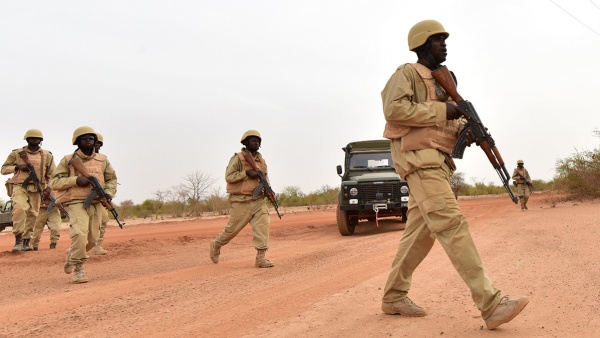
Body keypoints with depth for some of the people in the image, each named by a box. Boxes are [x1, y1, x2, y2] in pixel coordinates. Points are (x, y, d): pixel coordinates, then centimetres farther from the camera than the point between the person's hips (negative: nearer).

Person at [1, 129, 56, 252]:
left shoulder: (47, 155, 9)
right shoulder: (16, 153, 5)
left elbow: (53, 174, 12)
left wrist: (48, 187, -4)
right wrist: (17, 167, -9)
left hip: (36, 189, 3)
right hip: (19, 187, -3)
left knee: (32, 215, 5)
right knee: (20, 208, -26)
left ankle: (26, 242, 19)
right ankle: (18, 240, -23)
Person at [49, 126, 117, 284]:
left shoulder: (102, 160, 10)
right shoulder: (68, 160, 0)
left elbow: (112, 179, 19)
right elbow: (54, 182, -2)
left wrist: (109, 192, -1)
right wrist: (75, 180, -16)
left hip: (96, 204, 5)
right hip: (76, 203, -4)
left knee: (92, 240, 10)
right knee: (80, 234, -24)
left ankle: (72, 254, 41)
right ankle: (78, 269, -10)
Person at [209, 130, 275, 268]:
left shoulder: (261, 160, 12)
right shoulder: (238, 158, -6)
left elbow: (265, 177, 22)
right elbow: (229, 176, -13)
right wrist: (246, 173, -21)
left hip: (258, 200, 5)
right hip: (241, 201, -5)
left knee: (263, 225, -12)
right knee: (232, 229, 6)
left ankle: (261, 258, -10)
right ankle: (216, 245, 33)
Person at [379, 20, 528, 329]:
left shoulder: (440, 81, 26)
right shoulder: (408, 73, -1)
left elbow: (446, 123, 23)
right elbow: (394, 109, -18)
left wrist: (466, 127, 0)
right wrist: (441, 111, -15)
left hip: (437, 161, 10)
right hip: (418, 158, -10)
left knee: (420, 233, 8)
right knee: (452, 225, -18)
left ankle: (393, 297, 17)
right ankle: (491, 304, -23)